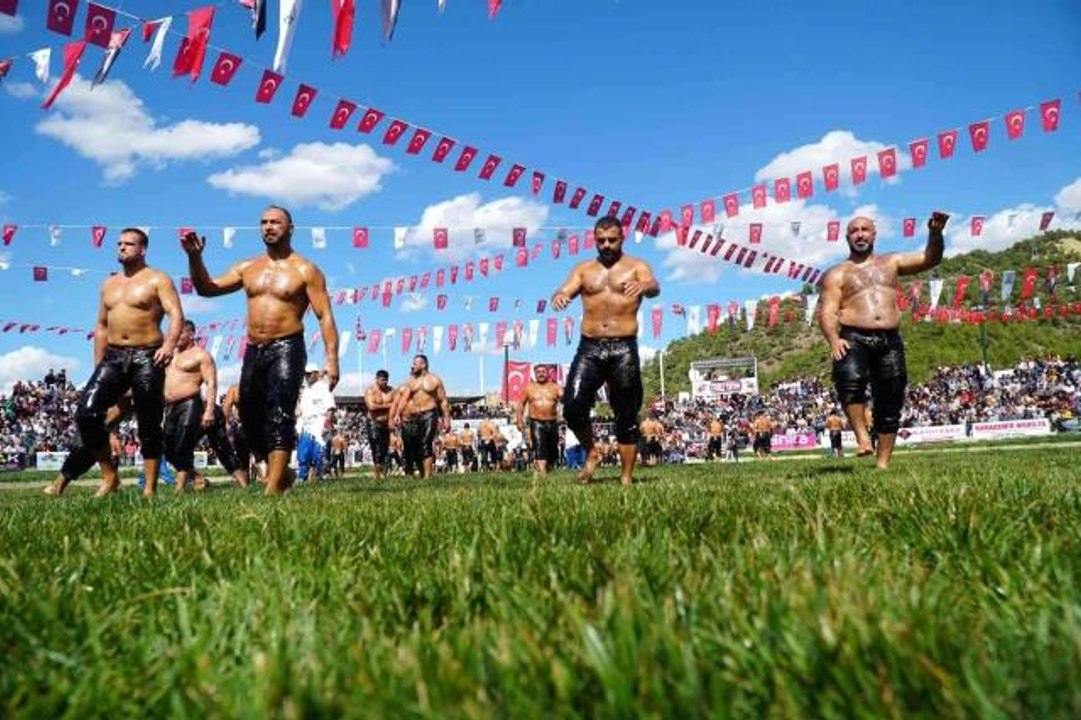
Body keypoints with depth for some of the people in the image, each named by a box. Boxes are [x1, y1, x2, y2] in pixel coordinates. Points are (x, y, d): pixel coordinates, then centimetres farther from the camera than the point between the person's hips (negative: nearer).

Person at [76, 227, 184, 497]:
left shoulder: (157, 280, 1)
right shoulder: (109, 284, 20)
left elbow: (176, 315, -12)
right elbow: (101, 327, 22)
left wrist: (169, 344, -30)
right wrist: (98, 366, 16)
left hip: (146, 357, -5)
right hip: (113, 356, 6)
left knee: (149, 425, -2)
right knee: (86, 412, -12)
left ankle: (150, 488, 3)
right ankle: (109, 476, 0)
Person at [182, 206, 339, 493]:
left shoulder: (305, 270, -1)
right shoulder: (248, 268, 14)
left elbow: (325, 316, -6)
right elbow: (207, 288, 14)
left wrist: (331, 358, -17)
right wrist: (194, 257, -4)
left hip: (286, 349, -6)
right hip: (253, 351, 6)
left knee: (280, 414, -17)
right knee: (250, 416, 8)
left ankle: (273, 487, -21)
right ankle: (280, 473, 25)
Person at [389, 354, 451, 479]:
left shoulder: (435, 380, 3)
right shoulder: (411, 381, 12)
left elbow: (443, 400, 2)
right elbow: (404, 398, 4)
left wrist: (446, 418, -4)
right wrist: (397, 414, -7)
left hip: (429, 415, -4)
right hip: (415, 418, 4)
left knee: (425, 445, -15)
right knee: (416, 447, 4)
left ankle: (427, 476, -18)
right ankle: (422, 475, 13)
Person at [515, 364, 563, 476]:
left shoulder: (555, 387, 7)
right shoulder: (529, 388, 8)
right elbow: (521, 404, 12)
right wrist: (519, 420, 2)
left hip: (552, 423, 2)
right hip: (537, 423, -2)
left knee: (553, 450, 10)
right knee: (539, 450, -17)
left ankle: (550, 470, 31)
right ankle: (542, 475, -25)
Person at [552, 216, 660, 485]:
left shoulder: (636, 267, 6)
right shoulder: (583, 269, 15)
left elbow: (654, 287, -13)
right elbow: (566, 290, 1)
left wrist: (644, 286, -39)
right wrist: (559, 296, -25)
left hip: (623, 349, -2)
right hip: (589, 348, 2)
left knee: (626, 415, 2)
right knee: (573, 406, -14)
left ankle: (627, 477, 11)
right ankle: (591, 453, 12)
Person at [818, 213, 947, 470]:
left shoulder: (891, 262, 22)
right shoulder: (837, 274, 11)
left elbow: (930, 259, 14)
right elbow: (827, 313, 0)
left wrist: (935, 233, -6)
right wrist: (833, 340, -19)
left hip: (890, 341, 3)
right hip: (854, 338, -3)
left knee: (890, 403, 3)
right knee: (850, 379, -34)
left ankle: (883, 463, 10)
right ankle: (862, 437, -25)